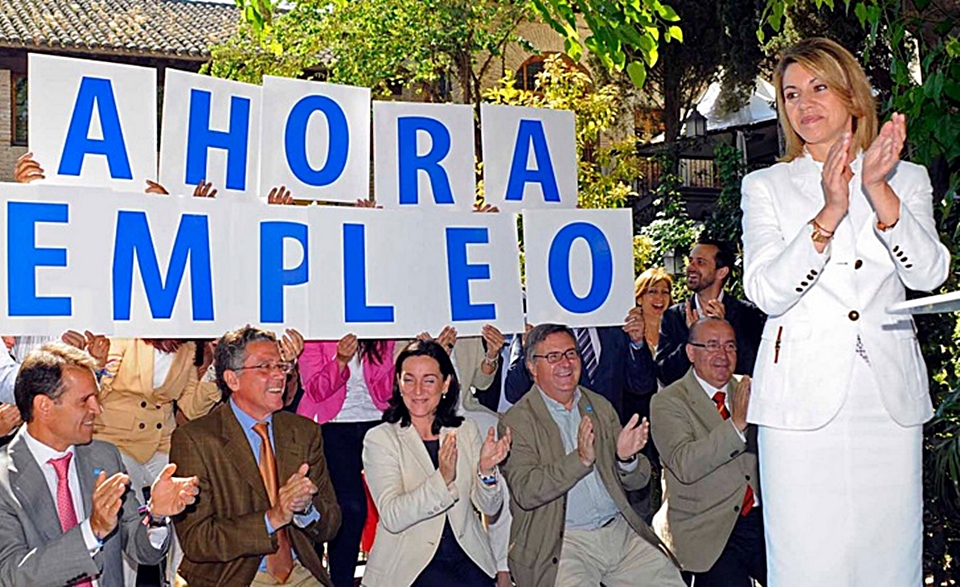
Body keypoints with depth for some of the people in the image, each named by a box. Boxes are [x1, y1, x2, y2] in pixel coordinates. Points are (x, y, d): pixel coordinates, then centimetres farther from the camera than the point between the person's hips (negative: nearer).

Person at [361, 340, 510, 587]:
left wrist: (486, 470, -14)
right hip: (409, 563, -4)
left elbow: (490, 508, 6)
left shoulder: (466, 431, 10)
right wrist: (443, 479, -27)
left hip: (467, 557, 4)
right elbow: (392, 518, -15)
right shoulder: (379, 439, -3)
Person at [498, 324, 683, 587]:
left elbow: (638, 481, 12)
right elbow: (525, 493, -16)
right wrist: (580, 459, -27)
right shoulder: (517, 421, -3)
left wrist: (627, 458, -10)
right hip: (561, 543, -5)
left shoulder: (601, 407, 13)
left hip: (620, 530, 5)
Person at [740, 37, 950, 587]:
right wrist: (830, 211, -18)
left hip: (890, 395, 2)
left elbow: (928, 274, -4)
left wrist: (877, 189, -16)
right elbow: (766, 292, -6)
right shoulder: (766, 187, 8)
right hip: (804, 396, -1)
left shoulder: (908, 179, 12)